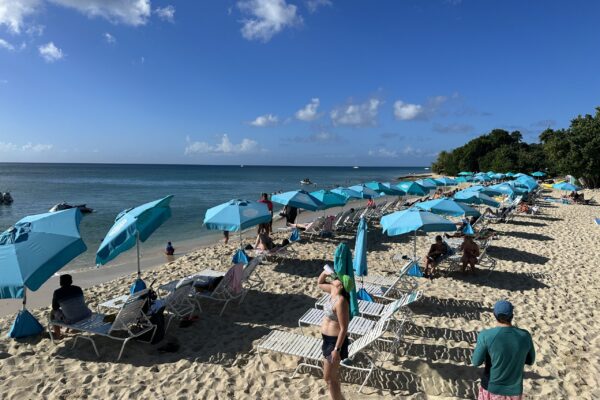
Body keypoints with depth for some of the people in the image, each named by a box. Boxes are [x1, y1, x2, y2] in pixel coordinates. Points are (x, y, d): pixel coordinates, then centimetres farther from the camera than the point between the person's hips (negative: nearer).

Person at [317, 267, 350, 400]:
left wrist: (336, 349, -24)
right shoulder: (333, 292, -2)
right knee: (333, 374, 25)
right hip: (328, 339, 9)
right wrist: (325, 271, -4)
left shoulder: (341, 301, -28)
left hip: (335, 341, -9)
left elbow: (344, 328, -26)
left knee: (329, 377, 6)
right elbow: (320, 283, 16)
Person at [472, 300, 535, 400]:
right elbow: (530, 361, 4)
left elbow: (476, 362, -13)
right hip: (514, 390, 2)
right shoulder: (525, 335, -11)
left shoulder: (486, 335, -22)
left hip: (492, 388, -2)